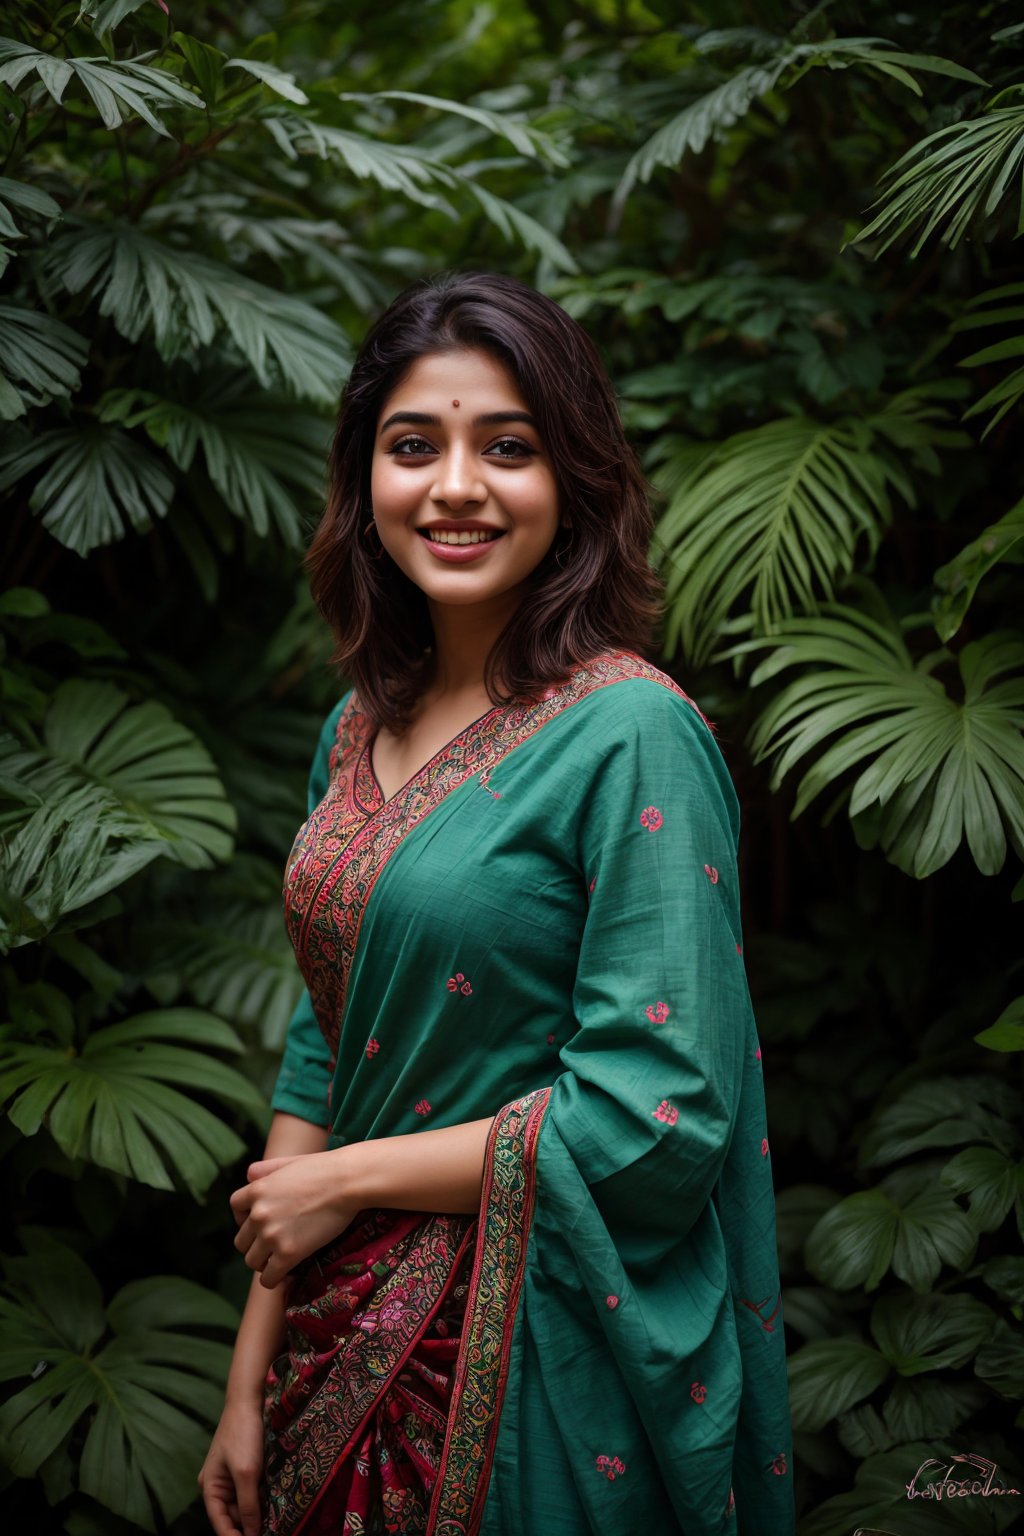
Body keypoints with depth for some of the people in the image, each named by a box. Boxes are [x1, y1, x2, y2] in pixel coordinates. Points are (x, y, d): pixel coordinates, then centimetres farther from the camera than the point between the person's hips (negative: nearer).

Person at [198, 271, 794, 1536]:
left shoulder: (632, 734, -17)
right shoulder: (362, 724, 4)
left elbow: (655, 1116, -21)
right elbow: (325, 1045, 8)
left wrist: (345, 1180, -12)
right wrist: (253, 1378, 6)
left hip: (541, 1360, -6)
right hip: (353, 1332, 6)